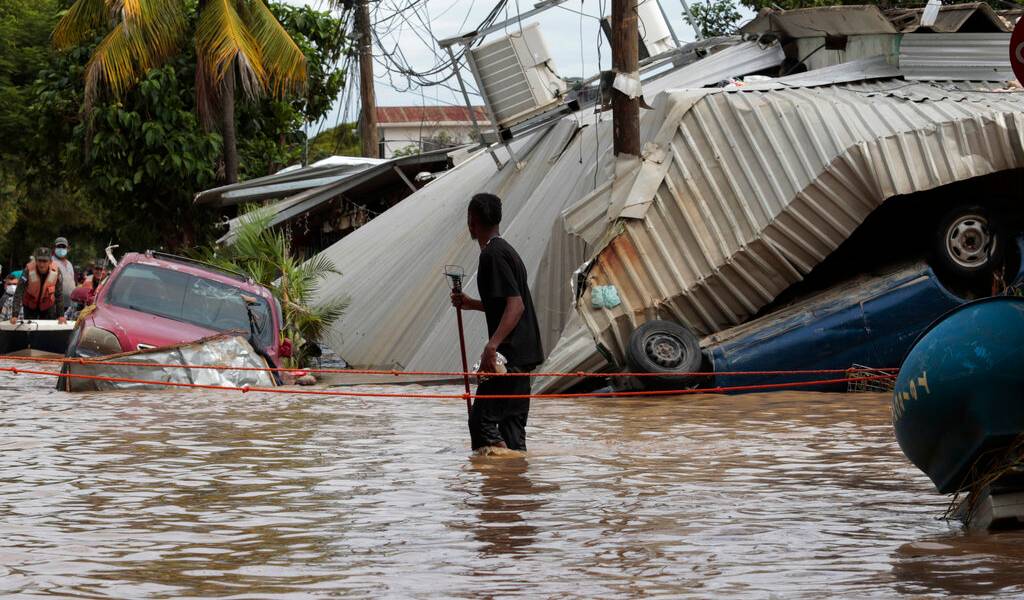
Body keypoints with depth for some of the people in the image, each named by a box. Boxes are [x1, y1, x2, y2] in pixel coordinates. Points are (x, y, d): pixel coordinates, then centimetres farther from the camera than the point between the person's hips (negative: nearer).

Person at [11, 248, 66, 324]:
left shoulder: (56, 271, -23)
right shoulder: (28, 271, -28)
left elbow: (59, 294, -15)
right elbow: (18, 293, -30)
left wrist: (61, 315, -19)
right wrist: (14, 315, -38)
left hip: (48, 306, 1)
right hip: (30, 306, -1)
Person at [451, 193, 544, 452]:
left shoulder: (493, 255, -13)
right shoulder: (505, 250, 17)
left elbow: (516, 305, -22)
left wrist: (492, 345, -29)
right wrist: (470, 303, 25)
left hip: (508, 353, -10)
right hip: (522, 354, 10)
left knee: (482, 419, -10)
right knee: (512, 421, 11)